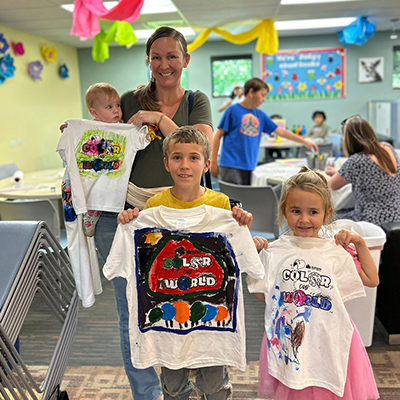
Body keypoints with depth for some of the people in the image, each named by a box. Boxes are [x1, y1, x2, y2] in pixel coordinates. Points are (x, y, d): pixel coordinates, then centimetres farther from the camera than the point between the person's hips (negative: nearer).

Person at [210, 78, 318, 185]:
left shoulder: (260, 115, 12)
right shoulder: (233, 110, -3)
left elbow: (280, 131, 17)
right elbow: (218, 136, -1)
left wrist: (305, 142, 17)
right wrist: (213, 162, -4)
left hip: (249, 166, 6)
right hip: (231, 166, -6)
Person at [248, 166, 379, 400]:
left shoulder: (336, 252, -1)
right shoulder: (275, 252, -2)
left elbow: (372, 280, 8)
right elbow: (261, 294, 2)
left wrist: (360, 243, 0)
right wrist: (254, 255, -7)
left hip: (328, 339, 0)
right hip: (288, 336, 0)